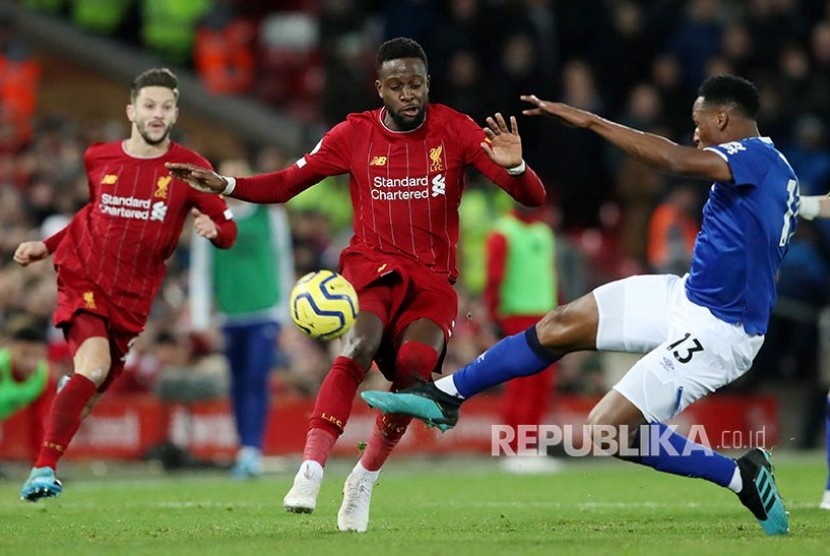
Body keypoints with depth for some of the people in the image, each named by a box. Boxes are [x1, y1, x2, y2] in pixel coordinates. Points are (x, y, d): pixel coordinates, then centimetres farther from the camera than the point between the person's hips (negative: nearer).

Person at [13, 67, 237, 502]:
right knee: (94, 366, -26)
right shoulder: (98, 160, 3)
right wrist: (44, 247, 15)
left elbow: (227, 229, 1)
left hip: (131, 300, 1)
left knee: (90, 392, 3)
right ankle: (44, 469, -26)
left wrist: (213, 228, -22)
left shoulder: (188, 168, -2)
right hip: (82, 281, -1)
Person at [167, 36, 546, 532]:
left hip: (433, 280, 0)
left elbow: (533, 198, -4)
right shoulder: (354, 135, 2)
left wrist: (514, 166, -27)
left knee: (414, 367, -25)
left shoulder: (454, 130, -1)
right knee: (359, 346, -31)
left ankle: (364, 479, -3)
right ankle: (311, 471, -39)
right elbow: (285, 184, 11)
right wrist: (224, 185, -5)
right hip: (372, 266, 0)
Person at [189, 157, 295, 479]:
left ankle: (252, 451, -18)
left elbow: (283, 261, 11)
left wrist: (285, 310, 13)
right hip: (231, 316, 2)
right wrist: (200, 317, -2)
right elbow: (200, 270, 4)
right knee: (239, 384, 7)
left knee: (257, 379, -14)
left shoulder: (270, 215, 3)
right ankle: (246, 450, 17)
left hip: (266, 313, -2)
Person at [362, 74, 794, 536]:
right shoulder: (776, 170, 10)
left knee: (607, 430, -11)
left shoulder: (756, 156, -20)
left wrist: (589, 121, -33)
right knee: (560, 328, 7)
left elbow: (677, 160, -37)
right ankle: (444, 397, 20)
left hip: (715, 333, -10)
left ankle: (743, 476, 1)